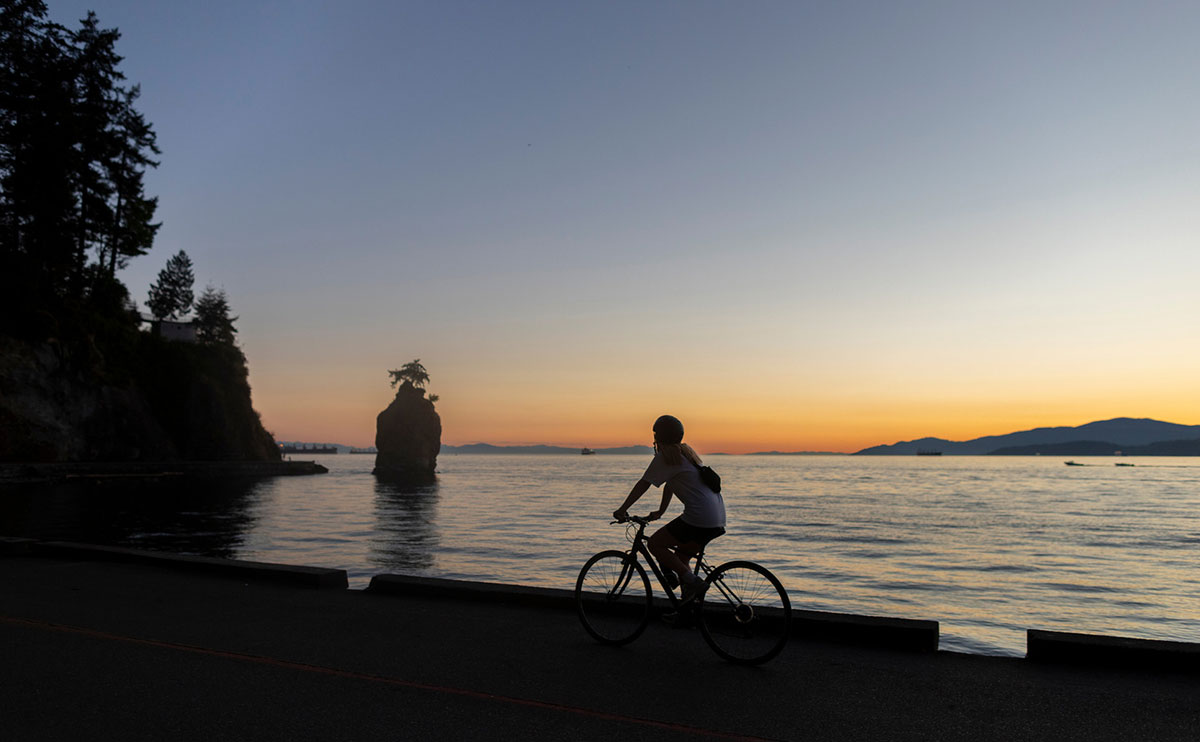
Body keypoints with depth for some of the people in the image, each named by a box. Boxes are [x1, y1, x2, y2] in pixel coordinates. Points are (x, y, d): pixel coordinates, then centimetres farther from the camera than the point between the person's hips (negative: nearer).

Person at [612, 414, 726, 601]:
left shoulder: (664, 456, -3)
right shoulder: (685, 451, 22)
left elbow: (643, 484, -3)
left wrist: (622, 509, 3)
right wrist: (660, 512, 36)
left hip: (699, 518, -9)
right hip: (718, 518, 9)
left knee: (654, 544, 1)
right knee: (680, 558, 20)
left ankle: (692, 581, -4)